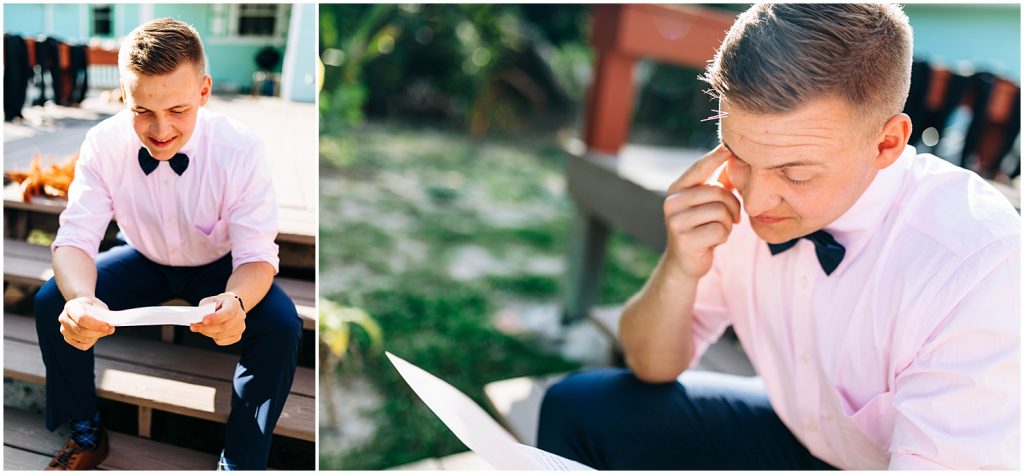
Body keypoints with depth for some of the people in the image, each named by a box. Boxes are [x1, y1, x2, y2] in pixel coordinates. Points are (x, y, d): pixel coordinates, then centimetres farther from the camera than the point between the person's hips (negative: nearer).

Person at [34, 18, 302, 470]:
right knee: (50, 302, -19)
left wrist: (235, 302, -51)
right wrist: (80, 297, -45)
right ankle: (86, 433, 8)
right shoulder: (103, 144, -21)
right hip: (144, 260, 3)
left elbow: (257, 255, -27)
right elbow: (76, 237, -21)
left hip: (220, 267, -2)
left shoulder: (242, 150, -28)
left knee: (281, 327, -30)